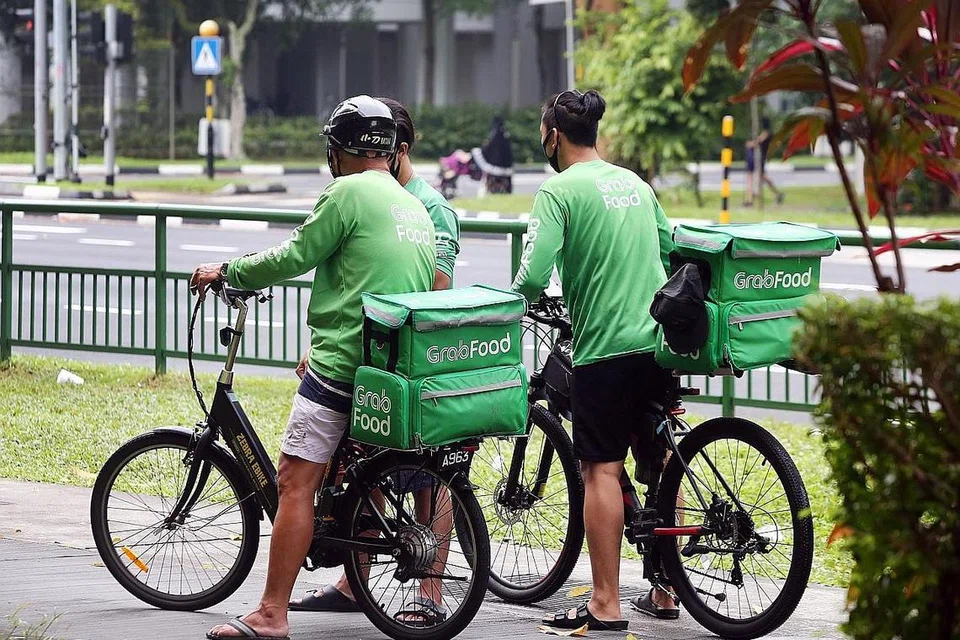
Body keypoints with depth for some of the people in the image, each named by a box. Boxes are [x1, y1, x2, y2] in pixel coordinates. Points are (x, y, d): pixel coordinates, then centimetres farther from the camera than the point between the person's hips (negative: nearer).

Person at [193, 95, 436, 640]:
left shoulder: (348, 192, -7)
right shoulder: (416, 208, 18)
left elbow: (293, 258, -8)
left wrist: (227, 272, 8)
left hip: (343, 363, -9)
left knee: (296, 480, -9)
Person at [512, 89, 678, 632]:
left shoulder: (560, 189, -8)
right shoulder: (635, 183, 14)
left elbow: (534, 276, -17)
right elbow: (670, 251, 20)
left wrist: (520, 301, 4)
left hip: (604, 345, -7)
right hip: (659, 339, 7)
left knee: (602, 469, -4)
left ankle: (606, 604, -6)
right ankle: (665, 593, 19)